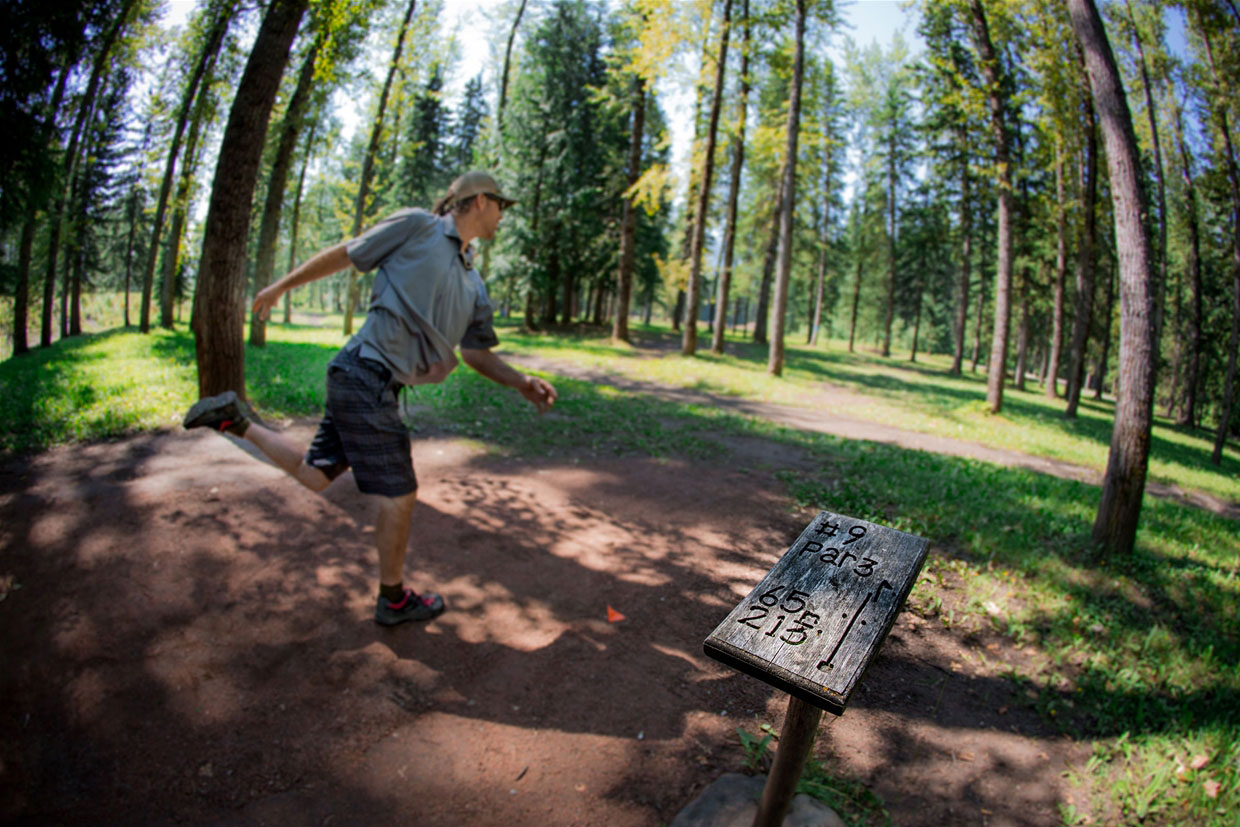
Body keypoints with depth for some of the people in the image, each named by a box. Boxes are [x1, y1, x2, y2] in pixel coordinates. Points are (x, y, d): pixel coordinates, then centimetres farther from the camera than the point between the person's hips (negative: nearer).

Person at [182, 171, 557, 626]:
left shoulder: (474, 287, 16)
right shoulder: (416, 226, -4)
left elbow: (475, 353, 17)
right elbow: (343, 253, 3)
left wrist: (524, 384, 4)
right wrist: (282, 285, 10)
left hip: (375, 386, 8)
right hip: (366, 374, -8)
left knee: (313, 476, 15)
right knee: (400, 496, 0)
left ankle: (236, 420, 26)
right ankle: (394, 599, 19)